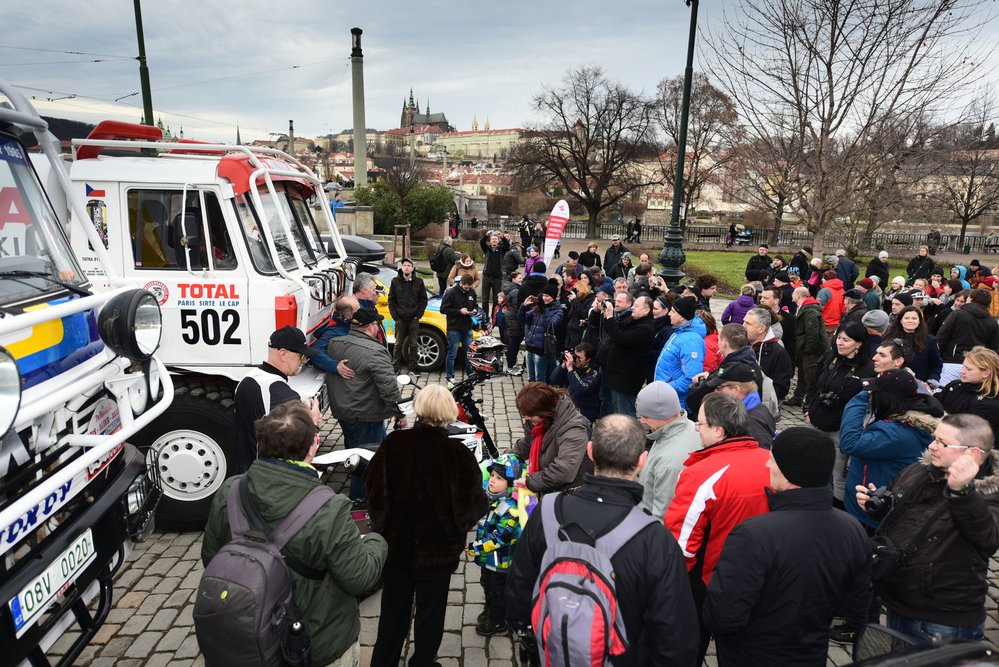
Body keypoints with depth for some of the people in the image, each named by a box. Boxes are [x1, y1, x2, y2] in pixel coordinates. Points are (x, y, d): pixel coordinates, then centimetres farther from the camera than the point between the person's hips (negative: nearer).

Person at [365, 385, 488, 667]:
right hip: (438, 551, -3)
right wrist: (484, 499, 3)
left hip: (395, 545, 3)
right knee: (430, 614, 21)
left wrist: (381, 524, 6)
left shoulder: (393, 442, -17)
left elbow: (373, 487, -10)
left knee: (392, 612, 24)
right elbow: (473, 505, -20)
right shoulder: (458, 454, -25)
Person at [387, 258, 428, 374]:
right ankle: (397, 366, 14)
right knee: (398, 344, 5)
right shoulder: (395, 281, 2)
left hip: (413, 319, 0)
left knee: (413, 344, 6)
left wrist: (418, 315, -4)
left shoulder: (419, 282, 2)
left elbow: (423, 299, 4)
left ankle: (412, 367, 14)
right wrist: (395, 315, -4)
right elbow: (391, 300, 4)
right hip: (400, 319, 0)